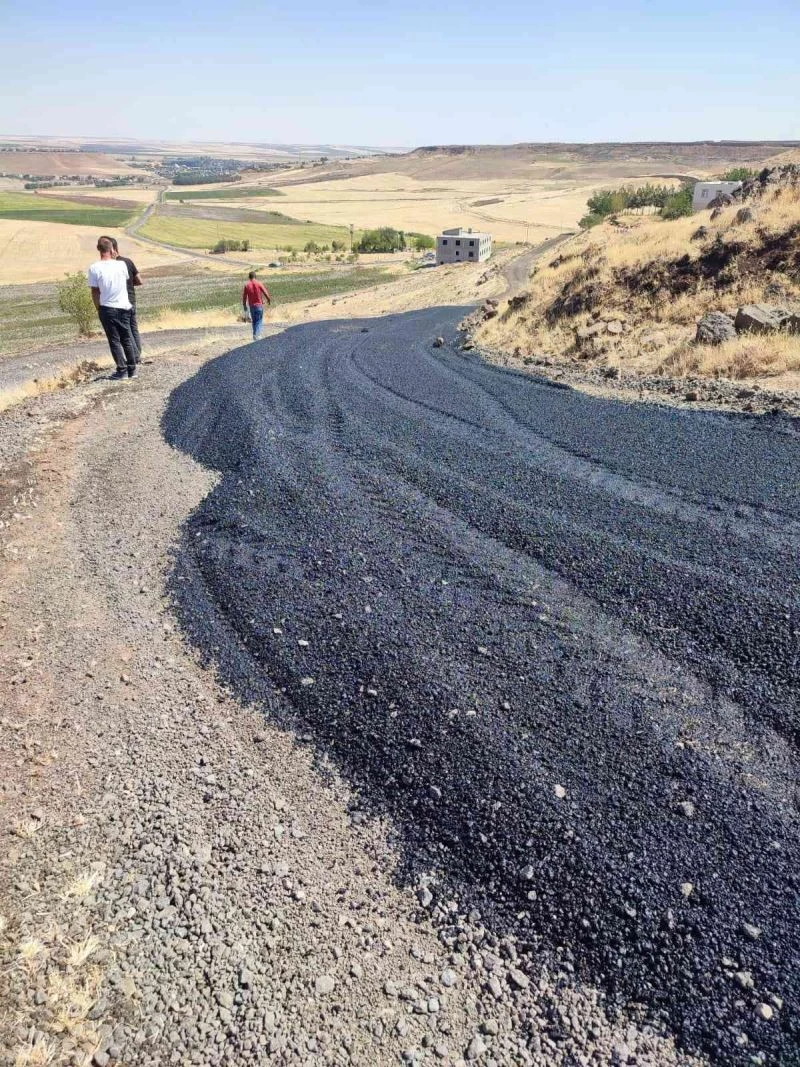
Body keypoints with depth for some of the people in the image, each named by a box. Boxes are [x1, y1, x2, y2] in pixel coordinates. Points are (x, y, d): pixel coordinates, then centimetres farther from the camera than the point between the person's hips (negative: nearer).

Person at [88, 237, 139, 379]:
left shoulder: (94, 268, -9)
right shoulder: (121, 264, -3)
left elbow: (95, 292, -5)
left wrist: (99, 309, 7)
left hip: (107, 309, -2)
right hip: (124, 307, 2)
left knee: (114, 340, 4)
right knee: (127, 339, 12)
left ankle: (122, 370, 3)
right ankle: (132, 369, 14)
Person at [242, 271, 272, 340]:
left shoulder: (247, 286, -2)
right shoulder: (259, 284, -8)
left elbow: (244, 297, 0)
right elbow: (265, 292, -3)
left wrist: (244, 306, 11)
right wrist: (269, 299, 15)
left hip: (251, 305, 3)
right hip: (259, 305, -3)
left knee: (254, 321, 16)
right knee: (259, 321, 1)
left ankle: (255, 334, 22)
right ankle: (256, 334, -15)